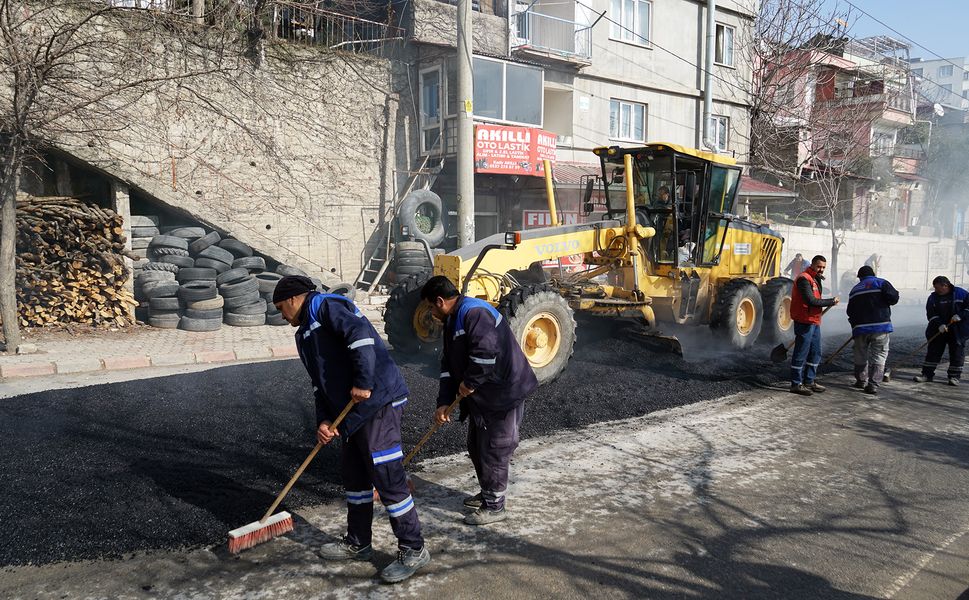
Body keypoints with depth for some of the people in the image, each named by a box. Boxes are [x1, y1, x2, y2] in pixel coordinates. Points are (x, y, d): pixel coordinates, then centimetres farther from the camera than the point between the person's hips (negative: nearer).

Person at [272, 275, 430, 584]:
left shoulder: (326, 306, -5)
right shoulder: (306, 334, 24)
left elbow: (359, 334, -22)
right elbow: (321, 383, 20)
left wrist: (363, 383, -23)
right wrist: (323, 421, 6)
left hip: (378, 401, -10)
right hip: (353, 411, 10)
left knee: (387, 478, -5)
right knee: (353, 474, 19)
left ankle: (414, 550, 8)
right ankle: (358, 543, 34)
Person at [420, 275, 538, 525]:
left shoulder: (474, 312, -20)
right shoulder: (453, 320, 14)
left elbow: (486, 351, -32)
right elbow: (449, 365, 14)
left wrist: (469, 382, -18)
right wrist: (444, 402, 7)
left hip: (504, 394, -11)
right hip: (481, 397, 11)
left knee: (494, 451, -1)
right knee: (477, 447, 20)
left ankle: (494, 507, 12)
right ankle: (487, 493, 37)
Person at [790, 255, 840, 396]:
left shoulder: (815, 279, 18)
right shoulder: (804, 279, -14)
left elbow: (816, 299, 16)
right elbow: (811, 301, -21)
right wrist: (831, 301, -14)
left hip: (814, 322, 10)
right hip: (804, 322, -10)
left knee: (815, 353, 16)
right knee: (801, 354, -5)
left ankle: (809, 381, 26)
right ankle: (796, 384, 1)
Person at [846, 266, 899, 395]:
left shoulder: (854, 289, 17)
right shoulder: (880, 283, 3)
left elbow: (850, 312, 18)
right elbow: (893, 298, -10)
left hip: (860, 327, 4)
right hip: (880, 326, -4)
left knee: (860, 355, 17)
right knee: (879, 355, 1)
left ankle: (861, 380, 28)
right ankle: (873, 384, -6)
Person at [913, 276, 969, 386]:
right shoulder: (933, 297, 3)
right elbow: (930, 314, -2)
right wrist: (939, 324, -16)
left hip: (958, 330, -2)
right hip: (938, 330, 2)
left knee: (957, 352, 2)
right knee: (933, 351, 1)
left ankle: (954, 376, 11)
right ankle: (927, 374, 6)